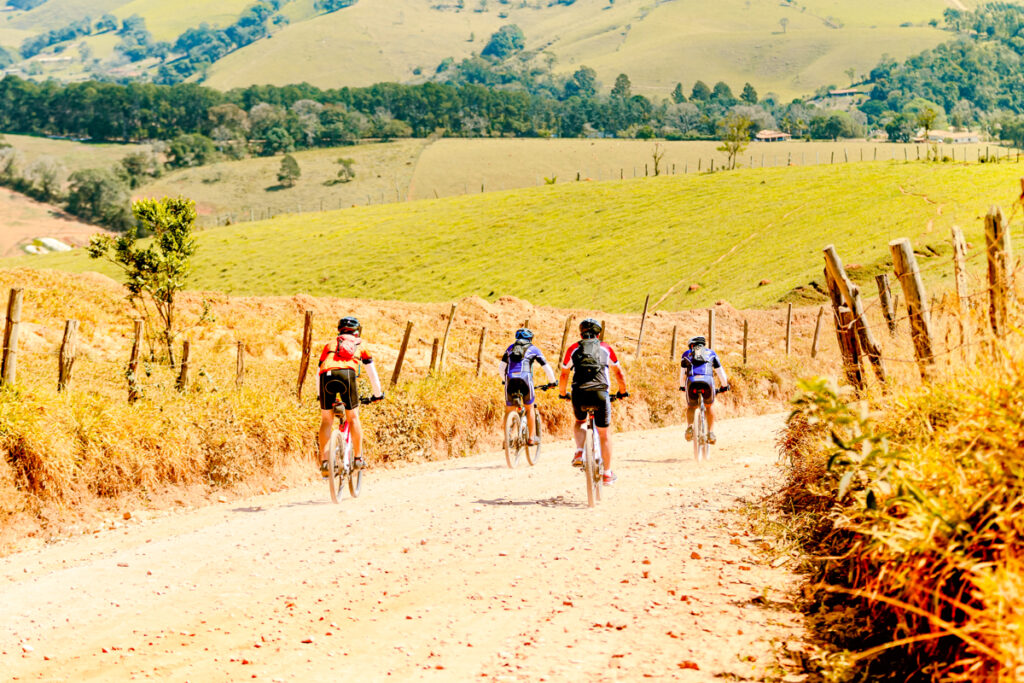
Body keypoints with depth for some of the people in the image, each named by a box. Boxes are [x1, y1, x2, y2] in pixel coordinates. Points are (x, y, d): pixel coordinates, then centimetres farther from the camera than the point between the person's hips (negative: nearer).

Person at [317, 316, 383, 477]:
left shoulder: (330, 345, 37)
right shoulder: (360, 345, 34)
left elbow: (319, 369, 39)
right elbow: (372, 372, 40)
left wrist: (321, 395, 51)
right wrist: (377, 394, 53)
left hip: (327, 374, 1)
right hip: (347, 373, -1)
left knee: (326, 420, 11)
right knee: (353, 417, 14)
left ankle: (324, 461, 4)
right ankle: (358, 458, 14)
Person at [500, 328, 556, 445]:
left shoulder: (511, 348, 24)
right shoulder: (533, 349, 17)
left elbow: (502, 366, 27)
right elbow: (546, 367, 18)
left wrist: (504, 380, 42)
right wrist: (551, 382, 31)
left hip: (510, 379, 2)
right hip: (525, 378, -2)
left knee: (509, 411, 12)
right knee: (529, 408, 16)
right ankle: (532, 437, 15)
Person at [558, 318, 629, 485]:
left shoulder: (573, 349, 16)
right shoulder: (606, 348, 17)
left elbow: (564, 375, 16)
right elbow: (619, 373, 24)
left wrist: (562, 394, 32)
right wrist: (622, 392, 39)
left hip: (579, 394, 0)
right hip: (600, 393, 0)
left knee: (579, 422, 29)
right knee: (604, 434, 14)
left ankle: (579, 452, 3)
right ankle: (608, 474, 17)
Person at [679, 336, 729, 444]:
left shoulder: (687, 354, 27)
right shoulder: (711, 353, 27)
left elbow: (682, 373, 32)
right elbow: (720, 371, 30)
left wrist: (682, 386, 48)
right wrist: (725, 386, 44)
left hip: (691, 382, 0)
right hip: (707, 381, 0)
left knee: (691, 407, 24)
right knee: (710, 405, 27)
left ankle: (689, 426, -3)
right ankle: (711, 432, 15)